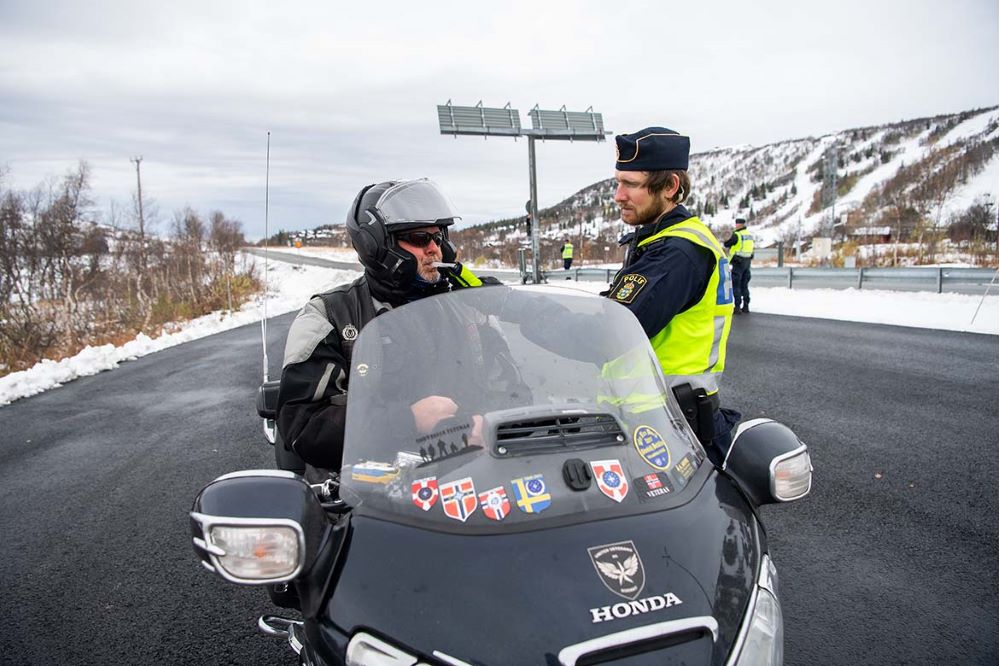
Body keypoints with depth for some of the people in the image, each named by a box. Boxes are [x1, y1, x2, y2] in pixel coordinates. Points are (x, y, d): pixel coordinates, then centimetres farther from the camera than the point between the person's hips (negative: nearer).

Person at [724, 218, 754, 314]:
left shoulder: (737, 235, -13)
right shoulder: (750, 236, 11)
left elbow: (726, 244, -9)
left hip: (738, 262, -7)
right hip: (747, 262, 7)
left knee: (736, 285, -3)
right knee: (745, 285, 14)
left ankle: (737, 307, -5)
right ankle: (746, 306, 17)